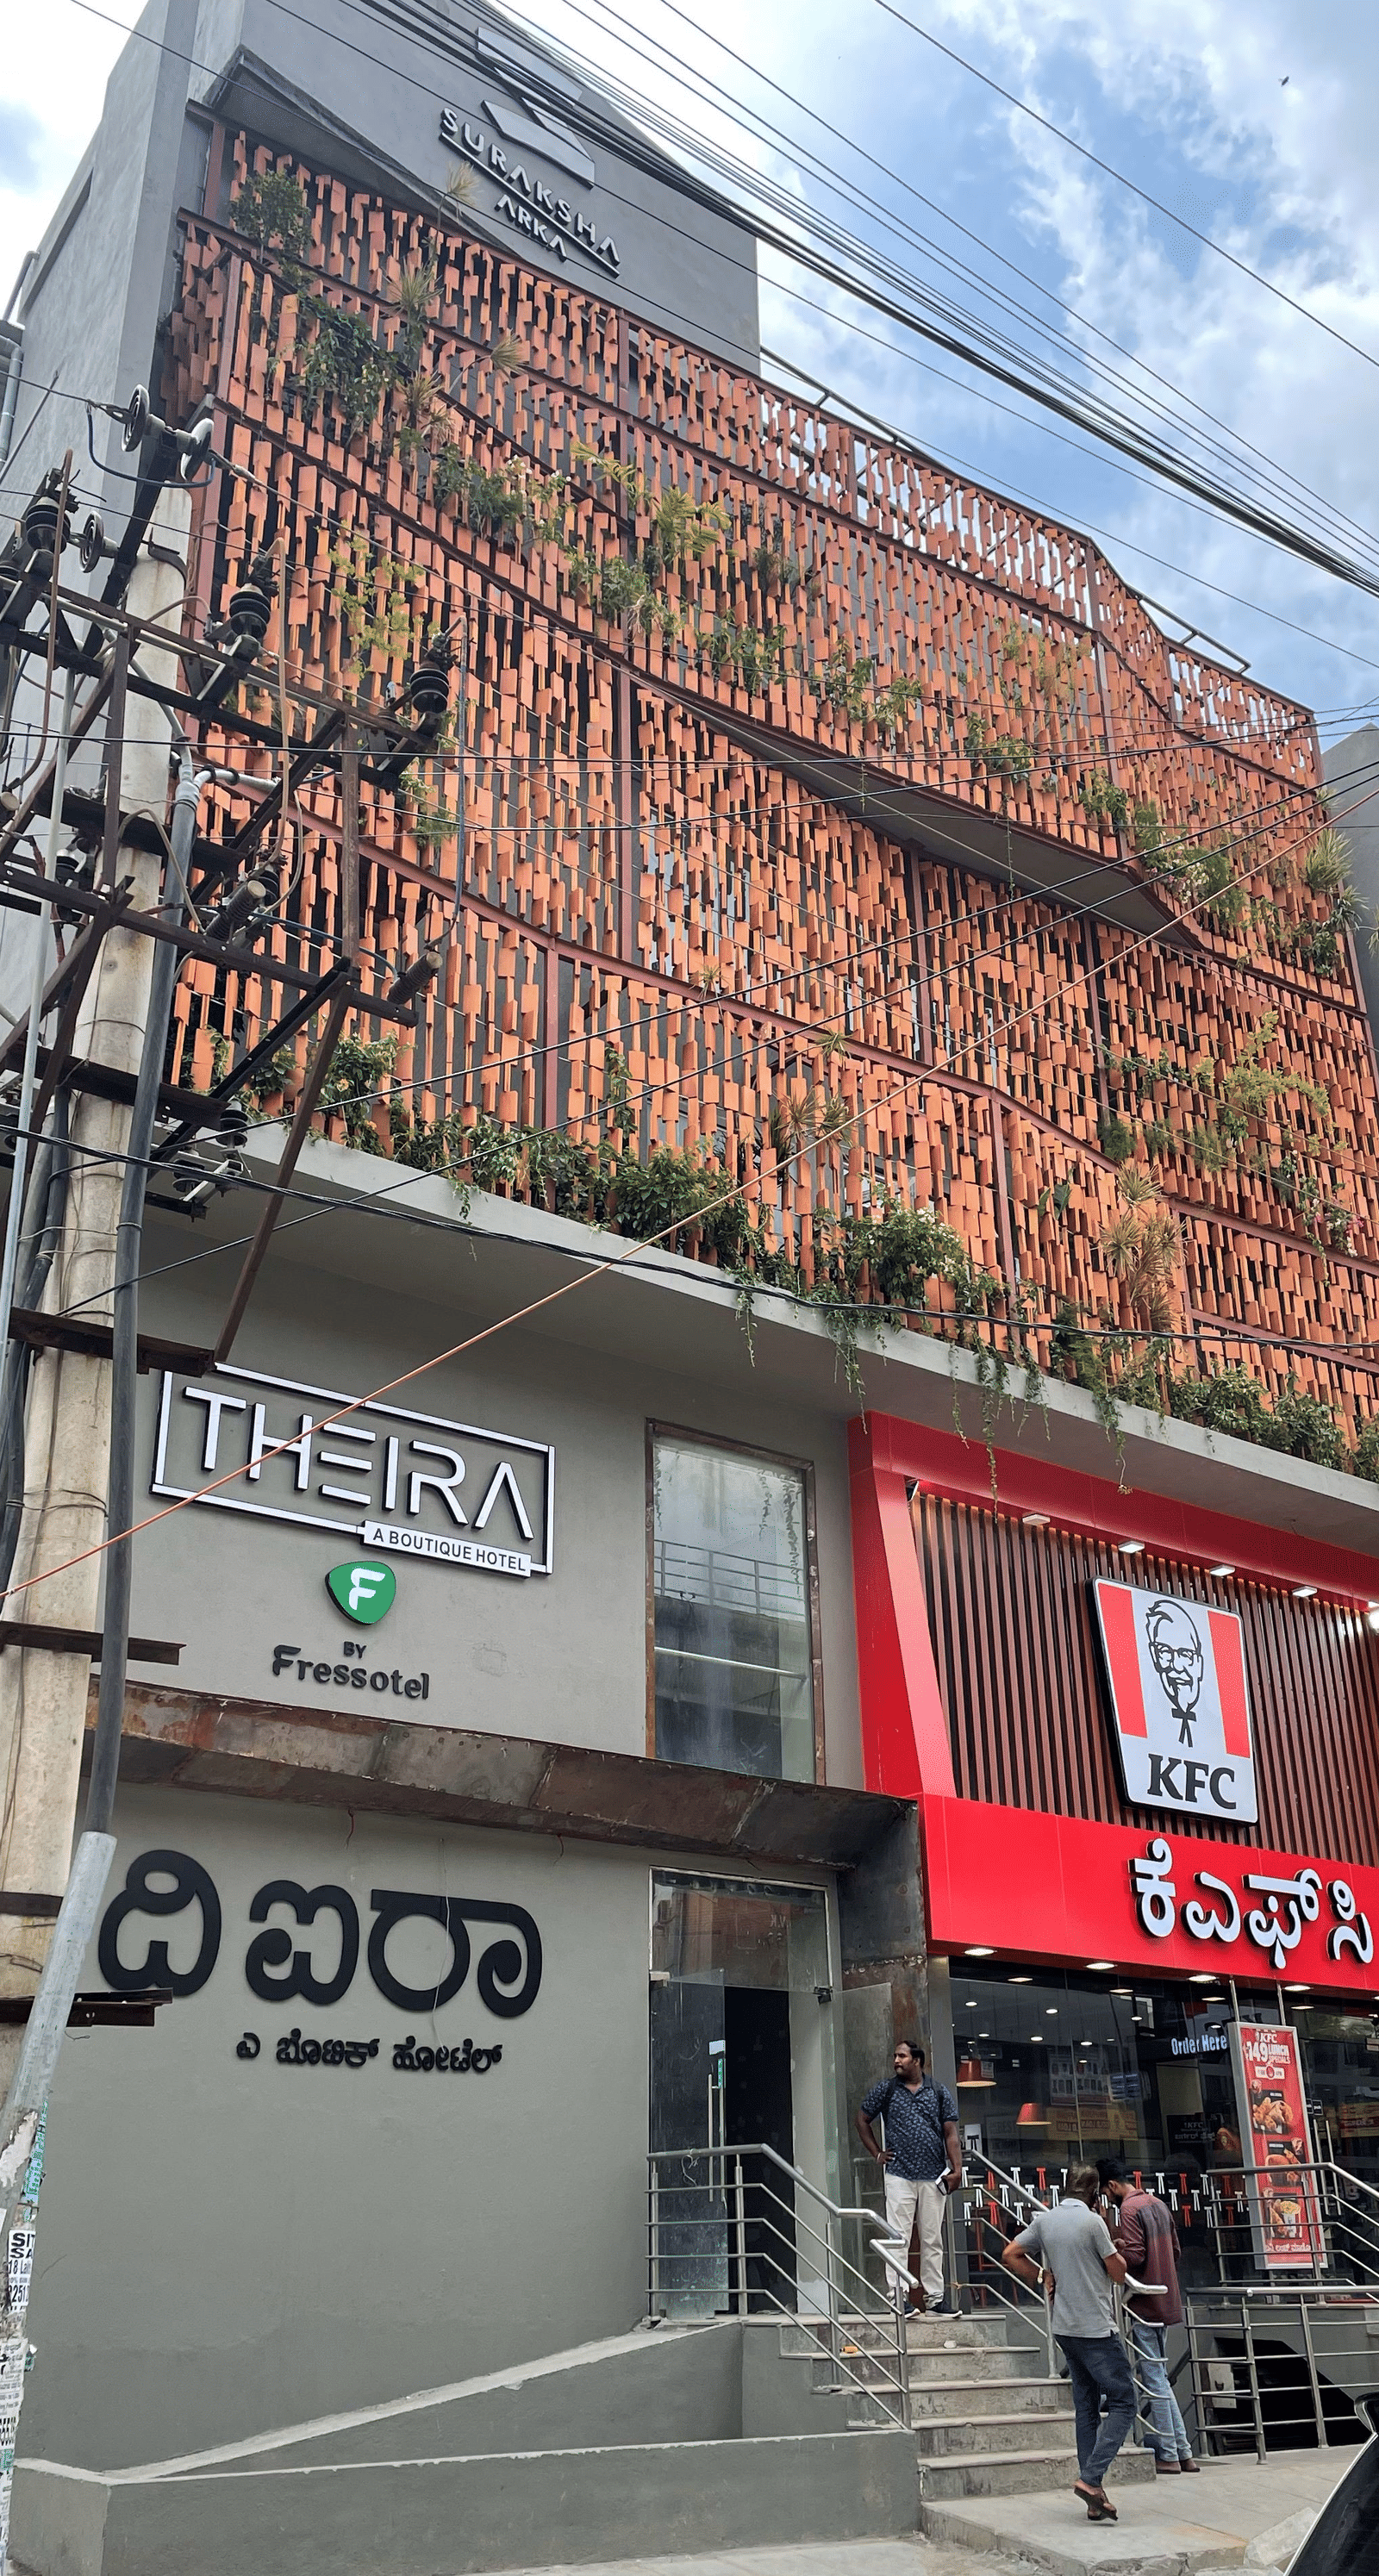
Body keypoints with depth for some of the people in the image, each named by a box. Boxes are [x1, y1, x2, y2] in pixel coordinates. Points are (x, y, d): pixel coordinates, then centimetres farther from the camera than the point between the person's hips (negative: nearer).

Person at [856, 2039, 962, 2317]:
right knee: (898, 2237, -5)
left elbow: (950, 2133, 5)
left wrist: (956, 2169, -5)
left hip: (933, 2177, 1)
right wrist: (877, 2153, 5)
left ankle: (934, 2298, 13)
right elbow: (862, 2120, 14)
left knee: (933, 2239, 6)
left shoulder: (939, 2092, 7)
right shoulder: (884, 2091, 5)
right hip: (899, 2175, -1)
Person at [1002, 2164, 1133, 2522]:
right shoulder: (1093, 2222, -14)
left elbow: (1010, 2256, 10)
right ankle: (1091, 2478, -13)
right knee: (1122, 2402, -1)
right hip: (1096, 2327, -7)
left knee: (1087, 2408, 11)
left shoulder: (1044, 2220, 5)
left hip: (1065, 2327, 7)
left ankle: (1095, 2498, 11)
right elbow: (1119, 2271, -7)